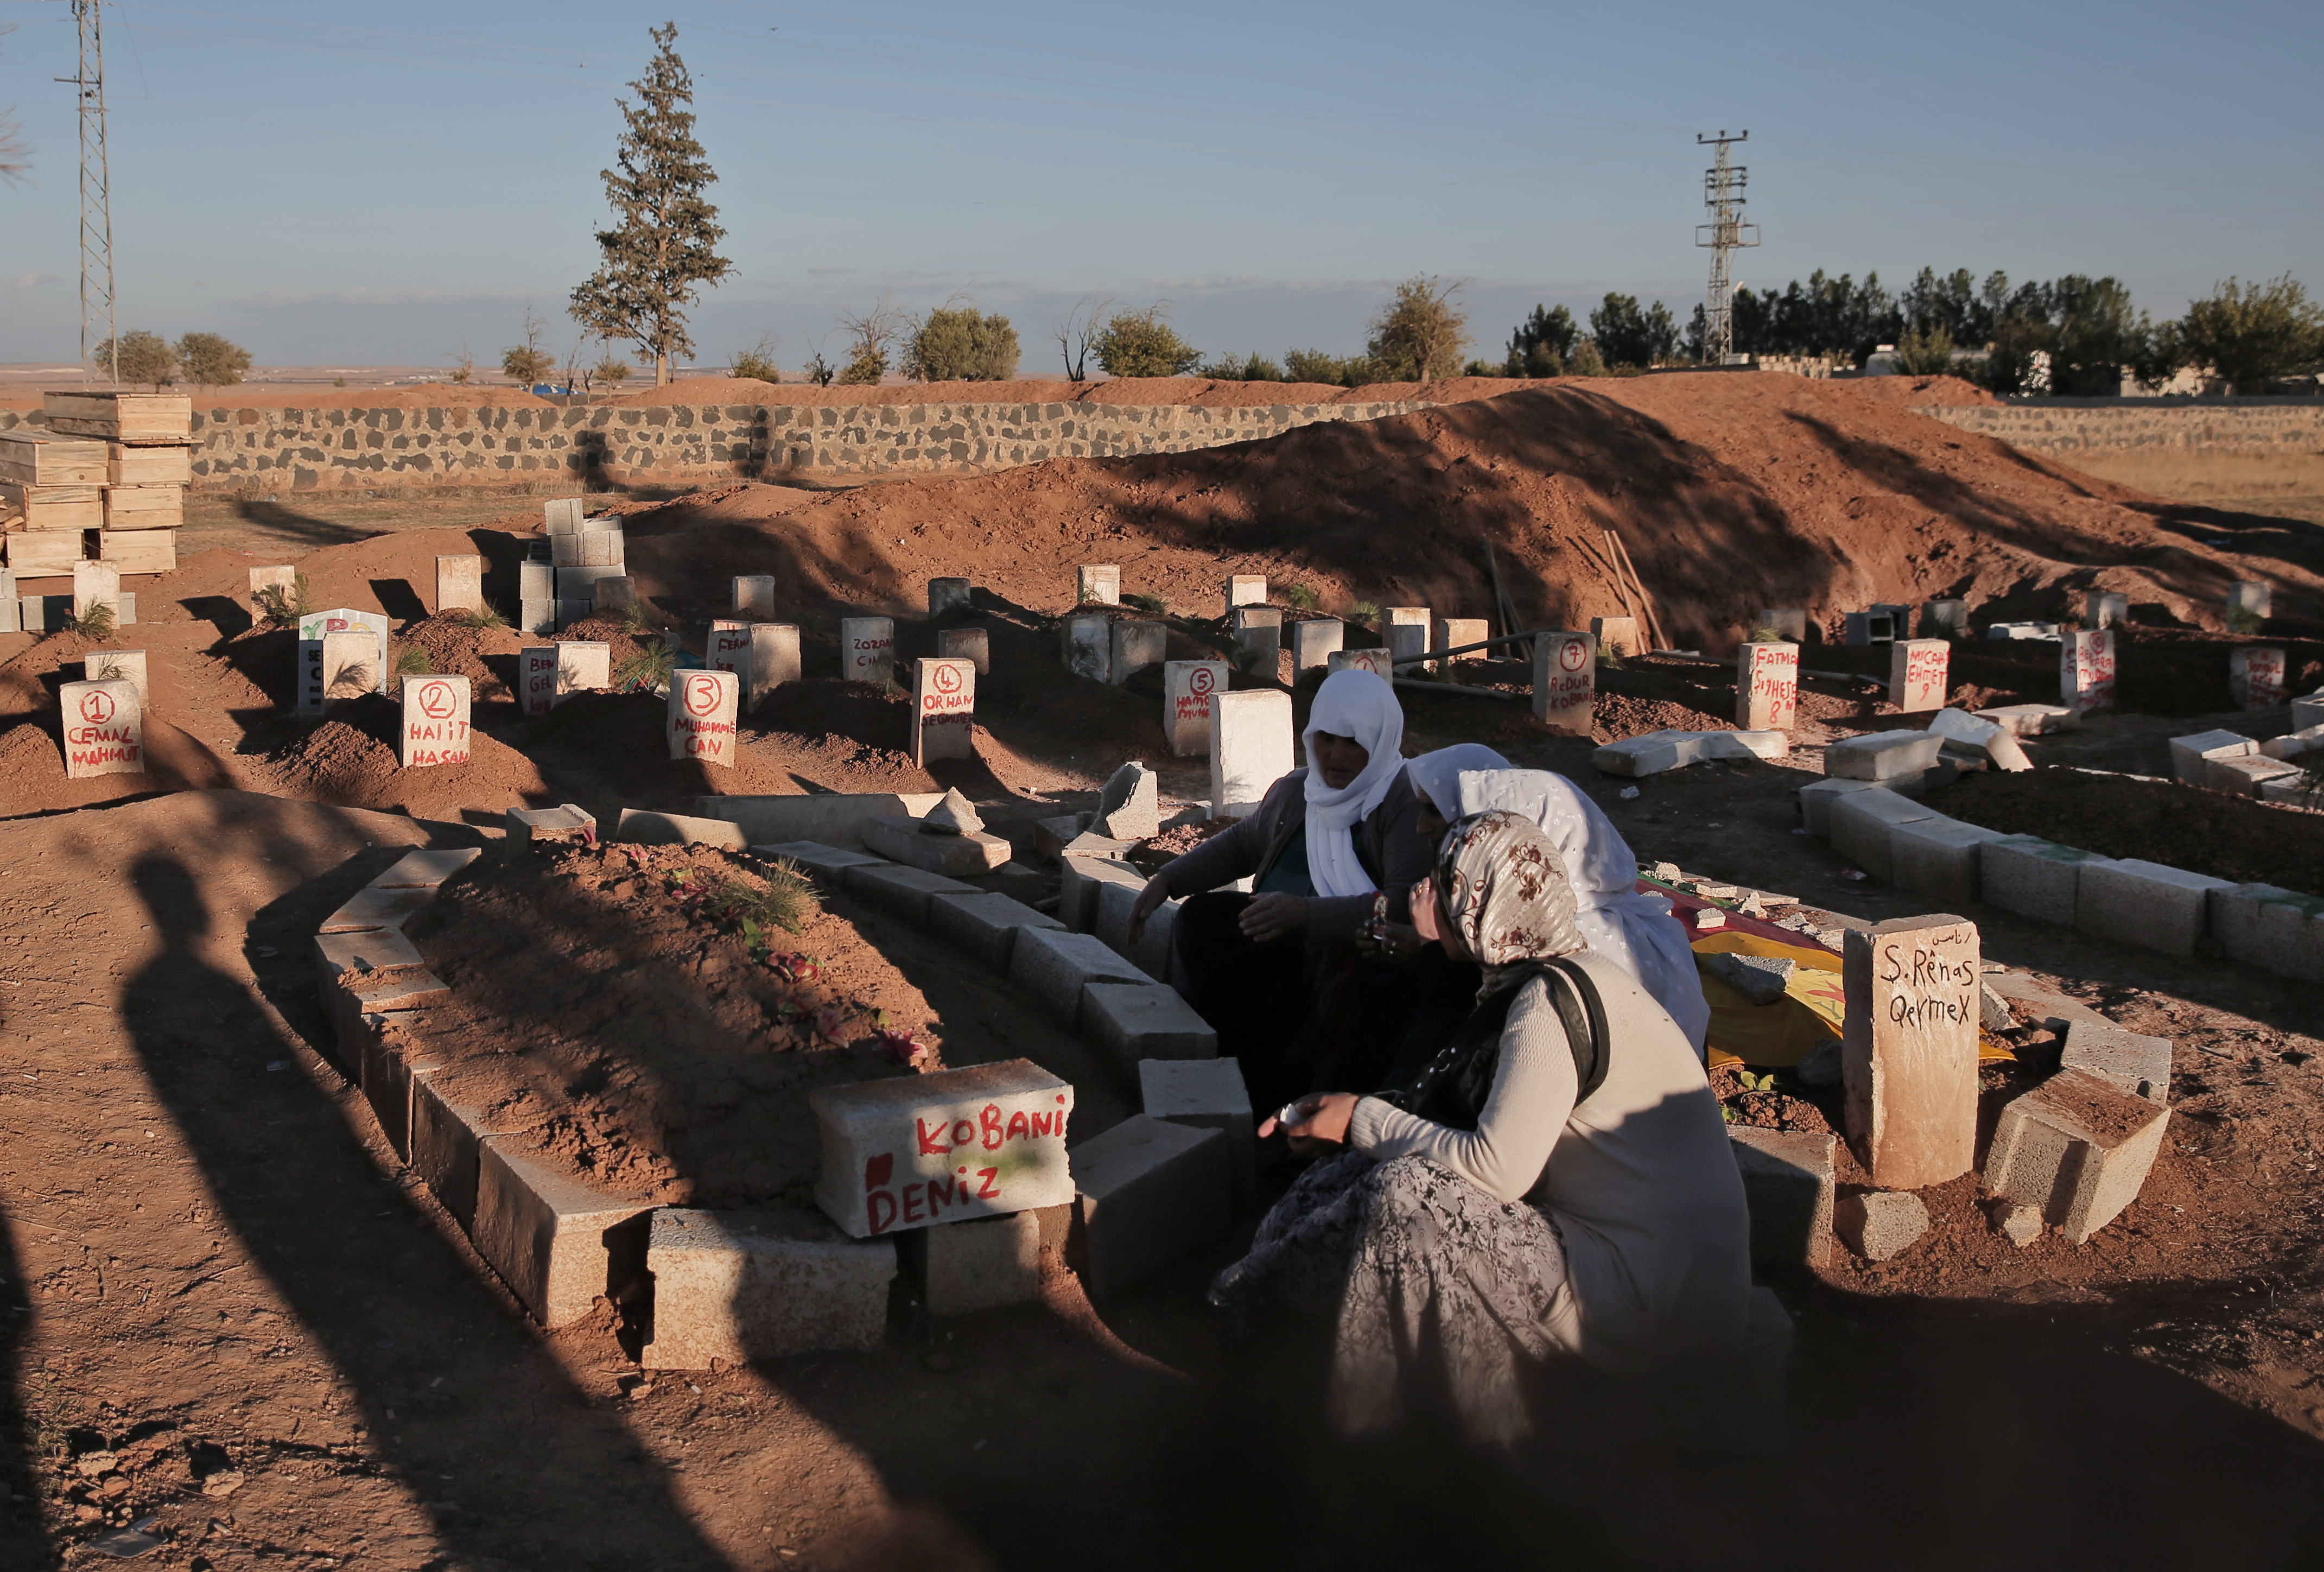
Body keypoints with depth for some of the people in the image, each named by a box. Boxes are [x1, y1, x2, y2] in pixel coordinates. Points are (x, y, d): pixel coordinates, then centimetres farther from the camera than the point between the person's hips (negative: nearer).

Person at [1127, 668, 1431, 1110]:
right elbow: (1240, 845, 30)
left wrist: (1306, 915, -38)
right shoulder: (1294, 792, 10)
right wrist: (1166, 880, 16)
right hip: (1290, 949, 7)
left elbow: (1409, 907, -27)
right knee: (1202, 916, -11)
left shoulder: (1405, 804, -13)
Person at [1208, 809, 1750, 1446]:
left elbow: (1498, 1167, -24)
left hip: (1660, 1309, -10)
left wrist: (1363, 1120, -11)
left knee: (1405, 1196, -19)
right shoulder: (1570, 974, 10)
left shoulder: (1551, 1001, -20)